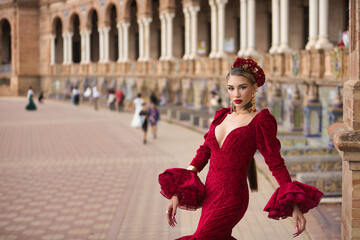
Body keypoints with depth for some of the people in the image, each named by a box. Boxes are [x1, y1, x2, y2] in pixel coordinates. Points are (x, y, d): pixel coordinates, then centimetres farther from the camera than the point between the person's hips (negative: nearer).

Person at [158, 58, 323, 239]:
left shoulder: (260, 121, -7)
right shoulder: (221, 116, 10)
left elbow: (276, 163, -8)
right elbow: (204, 152, 8)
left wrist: (294, 206, -15)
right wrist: (177, 194, 1)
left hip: (231, 199, -7)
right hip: (210, 195, 7)